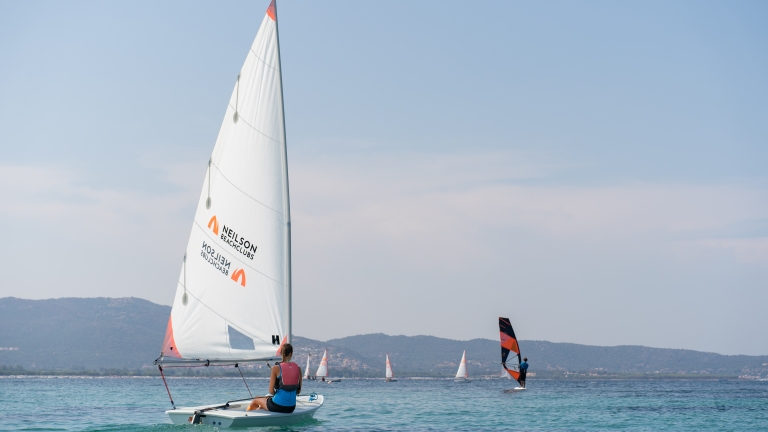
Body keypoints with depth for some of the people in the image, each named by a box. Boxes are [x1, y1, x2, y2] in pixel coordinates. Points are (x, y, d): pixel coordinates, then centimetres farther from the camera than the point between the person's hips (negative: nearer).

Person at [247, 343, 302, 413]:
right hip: (291, 408, 4)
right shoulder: (298, 368, 0)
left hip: (277, 406, -4)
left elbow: (271, 391, -10)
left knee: (255, 401, 29)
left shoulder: (276, 368, -11)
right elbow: (298, 391, 7)